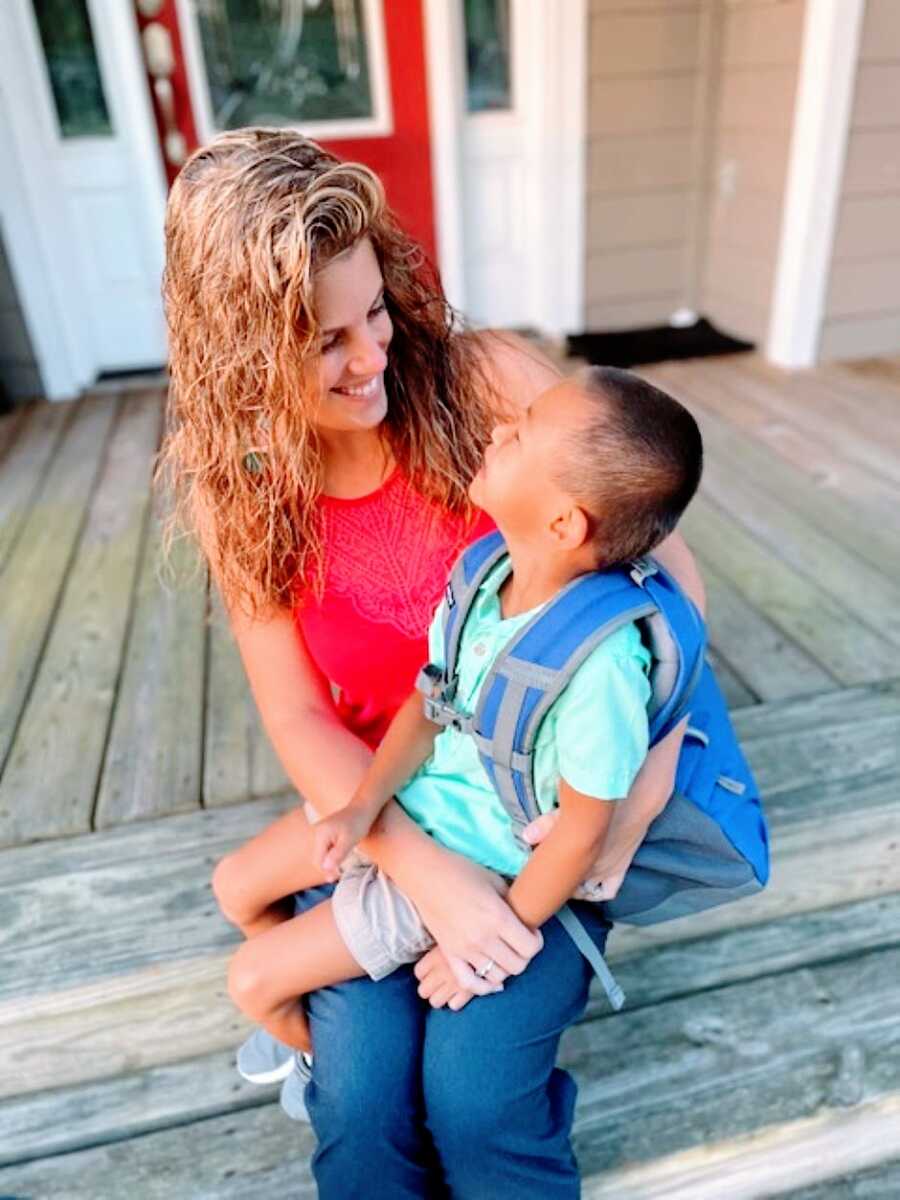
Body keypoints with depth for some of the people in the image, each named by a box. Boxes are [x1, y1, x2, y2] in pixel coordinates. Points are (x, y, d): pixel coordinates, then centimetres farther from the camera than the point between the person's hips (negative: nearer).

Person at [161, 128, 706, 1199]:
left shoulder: (484, 380, -15)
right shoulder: (237, 493, -7)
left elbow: (665, 559, -12)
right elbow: (297, 719, -8)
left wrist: (647, 771, -24)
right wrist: (422, 869, -22)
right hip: (374, 809, 2)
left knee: (473, 1090, -13)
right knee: (362, 1095, -11)